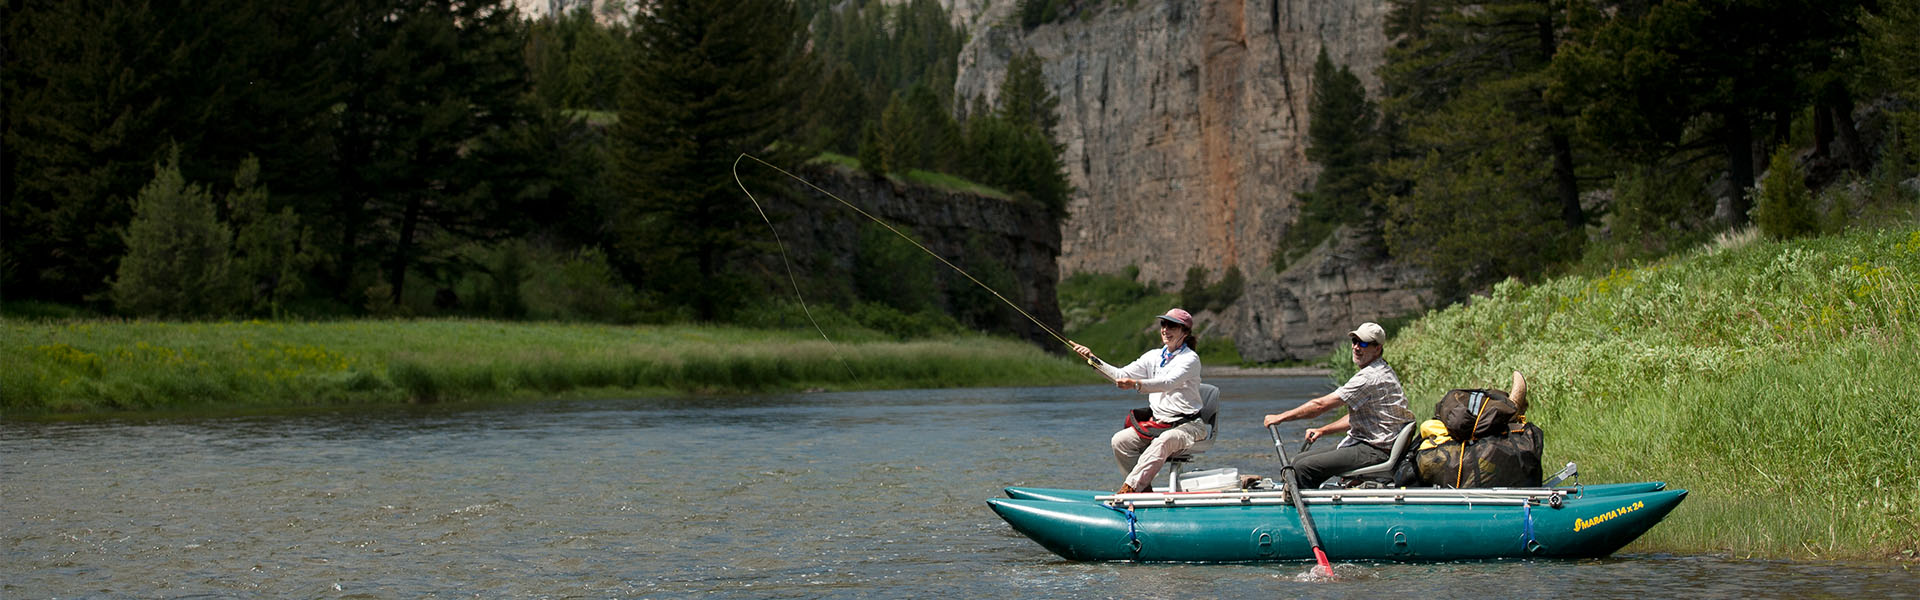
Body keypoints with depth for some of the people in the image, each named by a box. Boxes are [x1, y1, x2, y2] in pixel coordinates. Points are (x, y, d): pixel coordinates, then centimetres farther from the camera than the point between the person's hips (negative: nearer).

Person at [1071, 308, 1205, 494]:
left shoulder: (1190, 359, -9)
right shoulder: (1154, 356, 12)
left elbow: (1168, 383, -27)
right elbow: (1122, 375, 7)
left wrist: (1136, 385, -43)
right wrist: (1094, 360, -5)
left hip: (1188, 425, -7)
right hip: (1158, 423, 7)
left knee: (1163, 441, -38)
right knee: (1120, 440, -16)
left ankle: (1129, 489, -43)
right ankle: (1145, 490, -19)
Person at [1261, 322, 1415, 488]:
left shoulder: (1370, 377, -19)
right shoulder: (1382, 371, 16)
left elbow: (1321, 405, -19)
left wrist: (1281, 417, -11)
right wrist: (1322, 430, 17)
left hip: (1373, 452, -11)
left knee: (1303, 468, -21)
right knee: (1297, 461, 9)